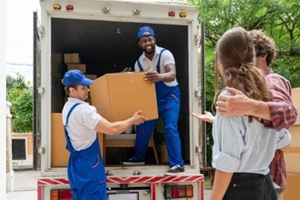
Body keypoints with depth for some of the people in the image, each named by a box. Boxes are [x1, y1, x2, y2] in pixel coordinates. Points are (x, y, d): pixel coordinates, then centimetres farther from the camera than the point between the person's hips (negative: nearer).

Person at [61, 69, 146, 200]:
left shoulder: (68, 107, 7)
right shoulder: (82, 109, -24)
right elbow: (112, 129, -28)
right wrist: (132, 120, -13)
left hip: (76, 162, 10)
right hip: (88, 164, -10)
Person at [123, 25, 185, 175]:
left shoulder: (165, 54, -20)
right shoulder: (139, 62, -3)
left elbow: (172, 75, -36)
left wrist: (159, 77, -56)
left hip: (169, 95, -6)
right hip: (152, 97, 6)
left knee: (170, 128, -18)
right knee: (143, 126, 11)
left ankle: (177, 164, -15)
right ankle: (138, 157, 30)